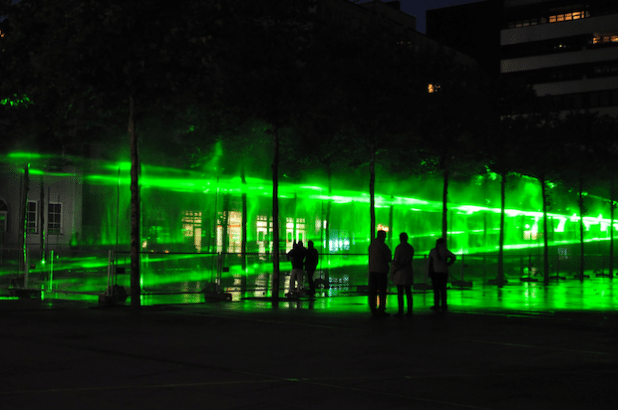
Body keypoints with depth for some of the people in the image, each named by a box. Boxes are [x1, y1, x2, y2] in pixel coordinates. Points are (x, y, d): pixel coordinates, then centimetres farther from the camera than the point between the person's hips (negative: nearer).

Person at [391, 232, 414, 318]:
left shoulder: (399, 247, -10)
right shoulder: (411, 248, 7)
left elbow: (395, 261, -12)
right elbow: (409, 261, 1)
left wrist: (392, 272, -4)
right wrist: (400, 266, 1)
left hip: (399, 273, -5)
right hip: (408, 272, 5)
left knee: (400, 293, -3)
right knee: (408, 292, 8)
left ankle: (400, 312, -4)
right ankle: (409, 312, 7)